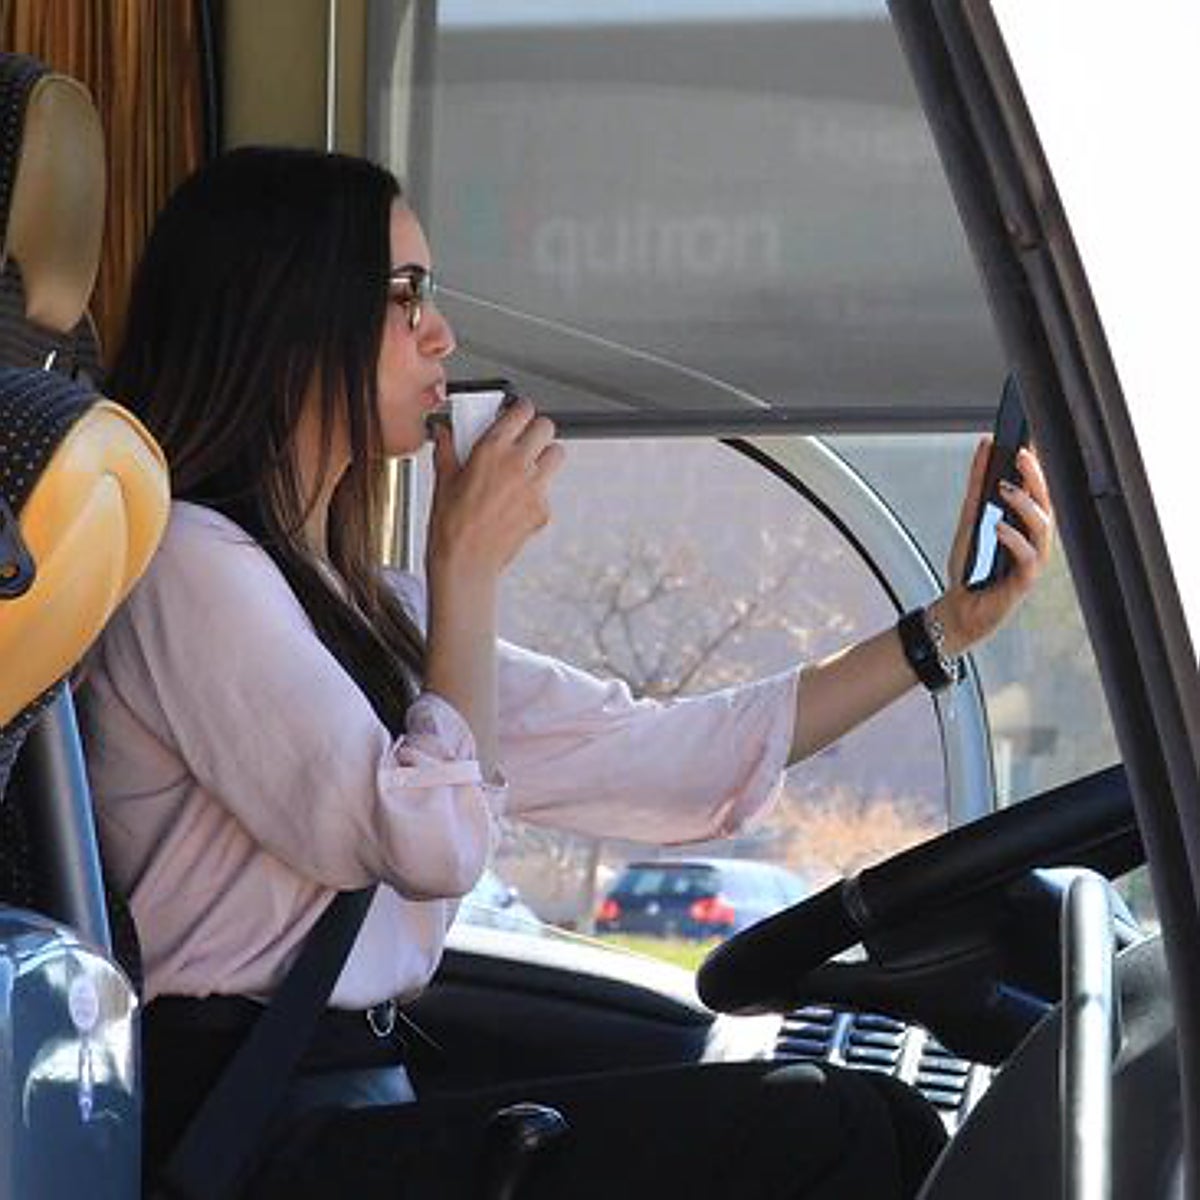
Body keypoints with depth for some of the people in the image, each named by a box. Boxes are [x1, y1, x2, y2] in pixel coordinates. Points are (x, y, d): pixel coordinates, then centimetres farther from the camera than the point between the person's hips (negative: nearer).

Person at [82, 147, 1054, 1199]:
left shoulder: (356, 601, 20)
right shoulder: (189, 565, -8)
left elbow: (651, 760, 16)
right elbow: (433, 843, -16)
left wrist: (948, 625, 14)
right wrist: (470, 565, -3)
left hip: (356, 1101, 9)